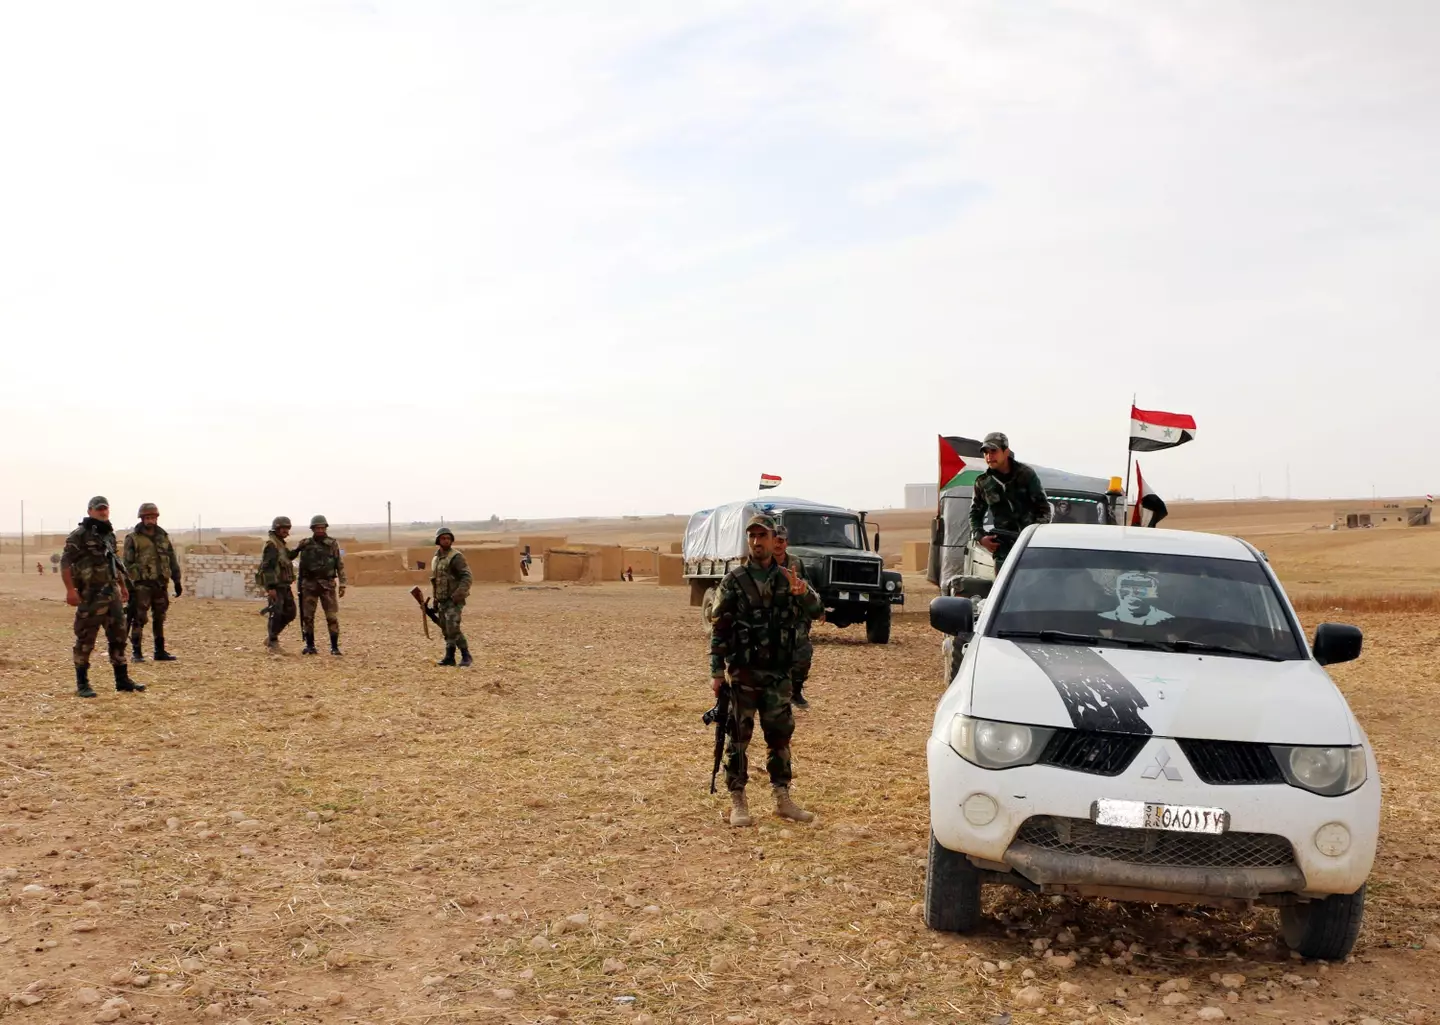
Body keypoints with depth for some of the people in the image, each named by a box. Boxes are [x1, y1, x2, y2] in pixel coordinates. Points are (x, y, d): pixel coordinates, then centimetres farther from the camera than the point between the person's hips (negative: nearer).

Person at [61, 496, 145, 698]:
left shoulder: (109, 534, 15)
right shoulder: (79, 535, -8)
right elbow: (65, 562, -14)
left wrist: (123, 586, 23)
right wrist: (70, 590, -22)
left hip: (112, 593, 7)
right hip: (90, 595, -7)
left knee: (118, 636, 9)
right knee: (85, 640, -1)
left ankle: (122, 680, 17)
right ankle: (82, 684, 7)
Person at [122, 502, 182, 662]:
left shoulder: (163, 537, 12)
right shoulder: (133, 538, -3)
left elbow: (173, 560, 15)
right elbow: (127, 563, -5)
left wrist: (177, 581, 11)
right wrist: (129, 585, -11)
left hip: (161, 584, 5)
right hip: (141, 584, -5)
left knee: (160, 619, 9)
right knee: (139, 619, -6)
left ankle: (160, 651, 15)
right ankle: (136, 652, -1)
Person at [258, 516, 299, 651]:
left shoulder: (281, 544, 17)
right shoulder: (271, 544, -12)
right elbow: (267, 567, -20)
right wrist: (271, 587, -25)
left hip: (284, 585, 10)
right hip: (275, 586, -10)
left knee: (290, 613, 10)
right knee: (276, 614, -6)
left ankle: (270, 637, 20)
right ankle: (273, 642, 2)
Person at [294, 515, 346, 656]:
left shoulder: (333, 544, 1)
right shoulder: (305, 544, 4)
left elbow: (340, 565, 2)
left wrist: (342, 584, -4)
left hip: (327, 585, -1)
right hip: (309, 585, 1)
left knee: (332, 616, -6)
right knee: (307, 616, 2)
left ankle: (334, 646, 0)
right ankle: (310, 646, 12)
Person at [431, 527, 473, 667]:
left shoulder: (456, 557, -11)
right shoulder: (436, 558, 15)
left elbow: (467, 577, -19)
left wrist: (458, 594, -29)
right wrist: (435, 600, 21)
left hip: (454, 600, -8)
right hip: (442, 601, 8)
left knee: (453, 629, -16)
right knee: (446, 630, 9)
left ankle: (466, 656, -7)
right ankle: (449, 657, 15)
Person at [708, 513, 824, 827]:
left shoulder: (788, 579, 7)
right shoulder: (734, 581, -2)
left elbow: (816, 610, -3)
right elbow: (718, 628, -3)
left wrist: (804, 594, -25)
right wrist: (717, 671, -9)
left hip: (779, 673, 3)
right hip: (743, 672, -3)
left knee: (780, 734, 9)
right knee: (739, 736, 0)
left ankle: (782, 799, 19)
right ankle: (738, 803, 8)